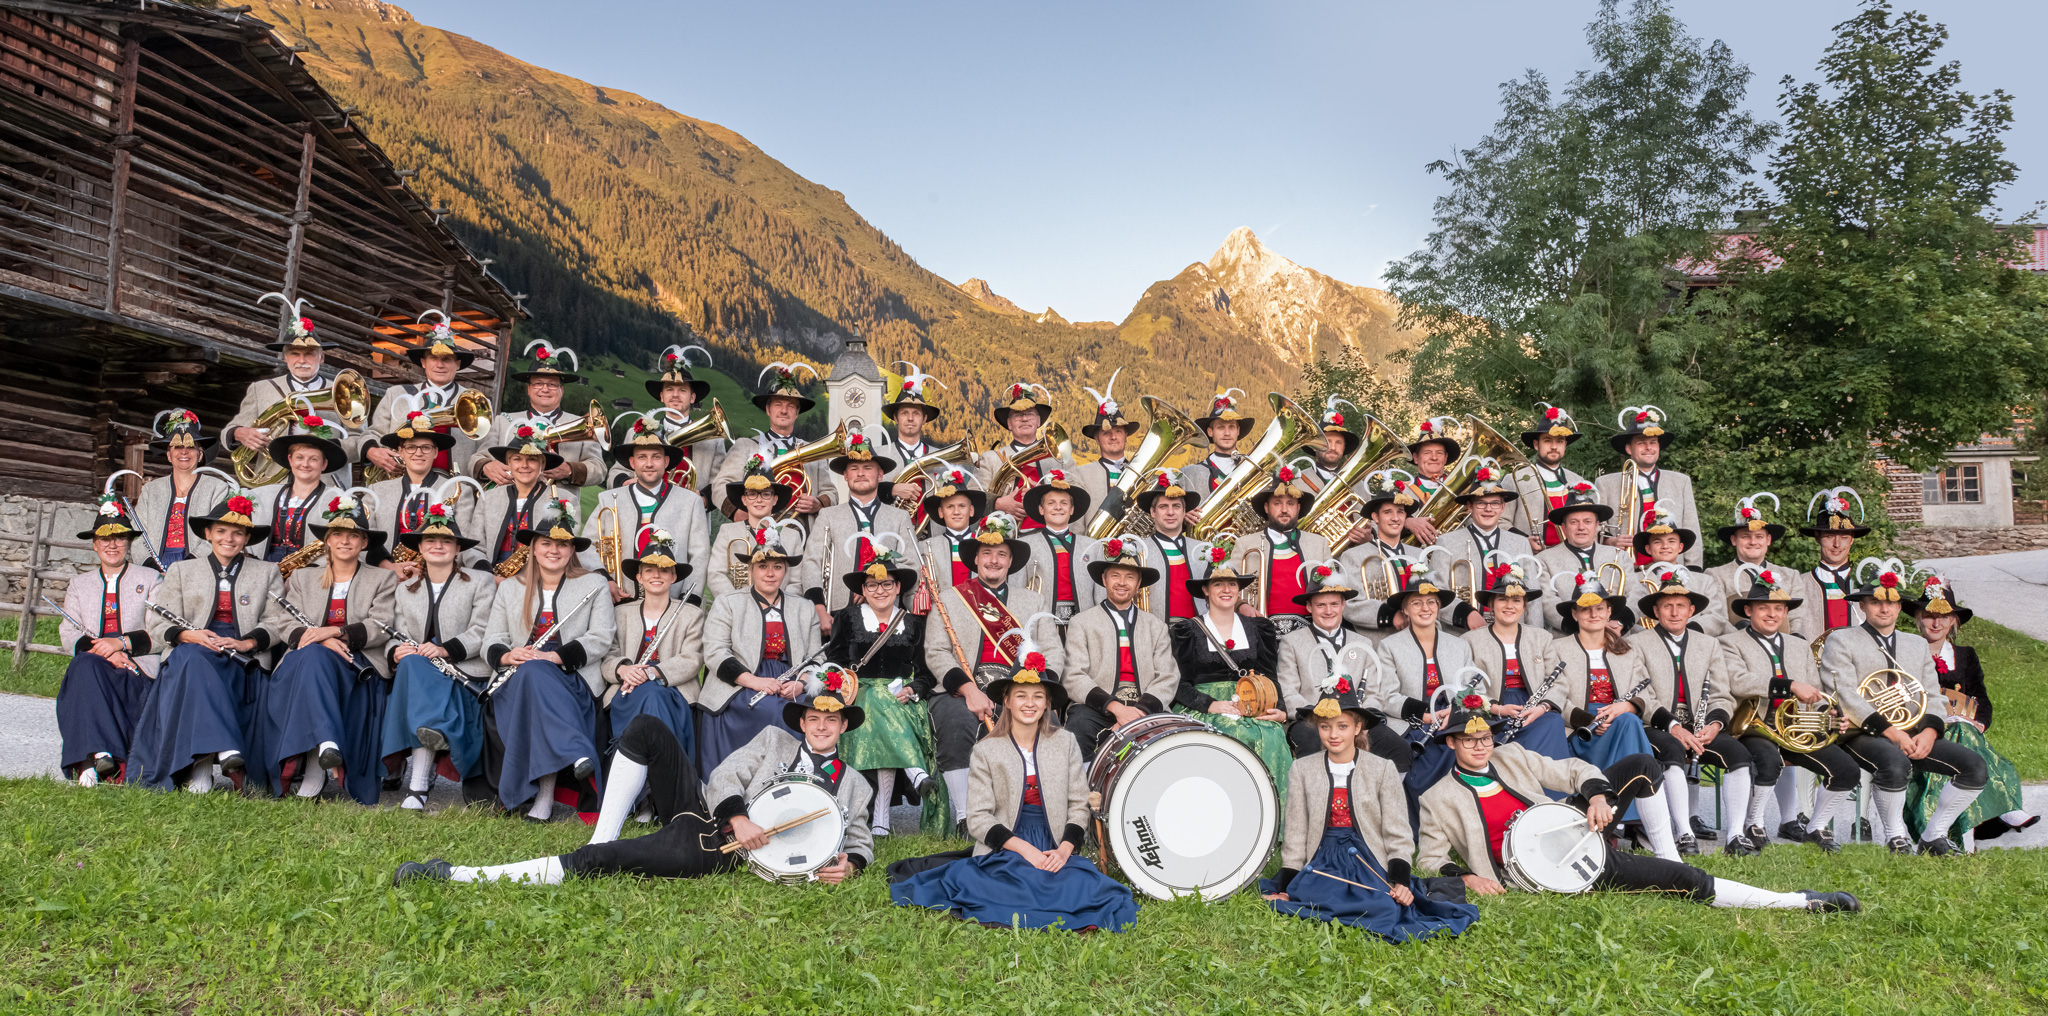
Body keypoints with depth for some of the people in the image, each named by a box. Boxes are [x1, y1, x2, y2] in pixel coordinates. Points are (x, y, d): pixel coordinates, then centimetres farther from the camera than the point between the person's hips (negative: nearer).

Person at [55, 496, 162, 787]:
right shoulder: (80, 583, 23)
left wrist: (121, 643, -16)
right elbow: (68, 634, 9)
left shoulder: (150, 579, 14)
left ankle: (87, 762, -36)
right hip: (91, 670, 2)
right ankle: (96, 755, -40)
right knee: (85, 663, -33)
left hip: (137, 670, -2)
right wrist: (104, 651, -10)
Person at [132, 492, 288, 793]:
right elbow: (158, 625, 11)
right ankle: (223, 748, -50)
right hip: (190, 654, 1)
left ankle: (201, 765, -41)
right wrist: (190, 635, -11)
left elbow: (278, 621, 7)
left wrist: (247, 642, -13)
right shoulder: (181, 570, 22)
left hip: (242, 661, -1)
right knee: (194, 657, -36)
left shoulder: (267, 572, 20)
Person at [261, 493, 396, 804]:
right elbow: (288, 627, 7)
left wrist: (334, 631, -18)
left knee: (314, 657, -35)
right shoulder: (303, 578, 23)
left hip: (359, 667, -2)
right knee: (312, 654, -35)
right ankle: (326, 743, -52)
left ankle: (315, 769, -44)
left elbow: (380, 627, -1)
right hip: (307, 663, 2)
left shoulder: (383, 580, 16)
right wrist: (319, 640, -16)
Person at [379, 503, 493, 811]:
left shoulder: (479, 582, 10)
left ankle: (418, 781, -46)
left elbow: (482, 632, -4)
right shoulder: (405, 589, 22)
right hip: (417, 673, 3)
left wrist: (447, 649, -22)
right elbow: (397, 633, 11)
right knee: (411, 662, -34)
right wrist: (396, 650, -15)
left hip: (466, 671, -3)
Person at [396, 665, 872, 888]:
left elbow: (859, 841, 13)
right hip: (705, 809, 3)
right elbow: (724, 777, 5)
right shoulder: (774, 739, 14)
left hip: (717, 852, -3)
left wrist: (849, 864, -12)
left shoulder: (853, 787, 11)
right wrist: (737, 816, -16)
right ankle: (601, 837, -11)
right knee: (645, 729, -15)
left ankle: (460, 876, -25)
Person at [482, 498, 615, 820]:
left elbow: (601, 638, -2)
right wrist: (506, 655, -12)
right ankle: (576, 754, -51)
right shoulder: (510, 588, 22)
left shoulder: (594, 585, 13)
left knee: (536, 673, -37)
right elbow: (492, 641, 14)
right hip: (517, 681, 2)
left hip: (573, 679, -2)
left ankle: (543, 795, -45)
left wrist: (555, 656, -17)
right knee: (532, 673, -35)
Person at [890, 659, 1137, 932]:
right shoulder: (987, 751, 3)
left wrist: (1065, 849, -10)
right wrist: (1025, 849, -15)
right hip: (1004, 852, -3)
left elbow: (1079, 806, 9)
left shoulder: (1066, 743, 10)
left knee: (1088, 885, -28)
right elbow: (978, 819, -2)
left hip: (1055, 852, 3)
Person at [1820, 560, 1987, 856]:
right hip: (1864, 734, -6)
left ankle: (1933, 836, 0)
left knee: (1976, 767, -14)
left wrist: (1929, 732, -6)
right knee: (1895, 765, -36)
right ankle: (1896, 837, -13)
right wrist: (1889, 730, -18)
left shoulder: (1918, 645, 23)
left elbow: (1933, 696, 15)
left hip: (1916, 734, 6)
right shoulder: (1840, 641, 4)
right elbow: (1844, 695, -9)